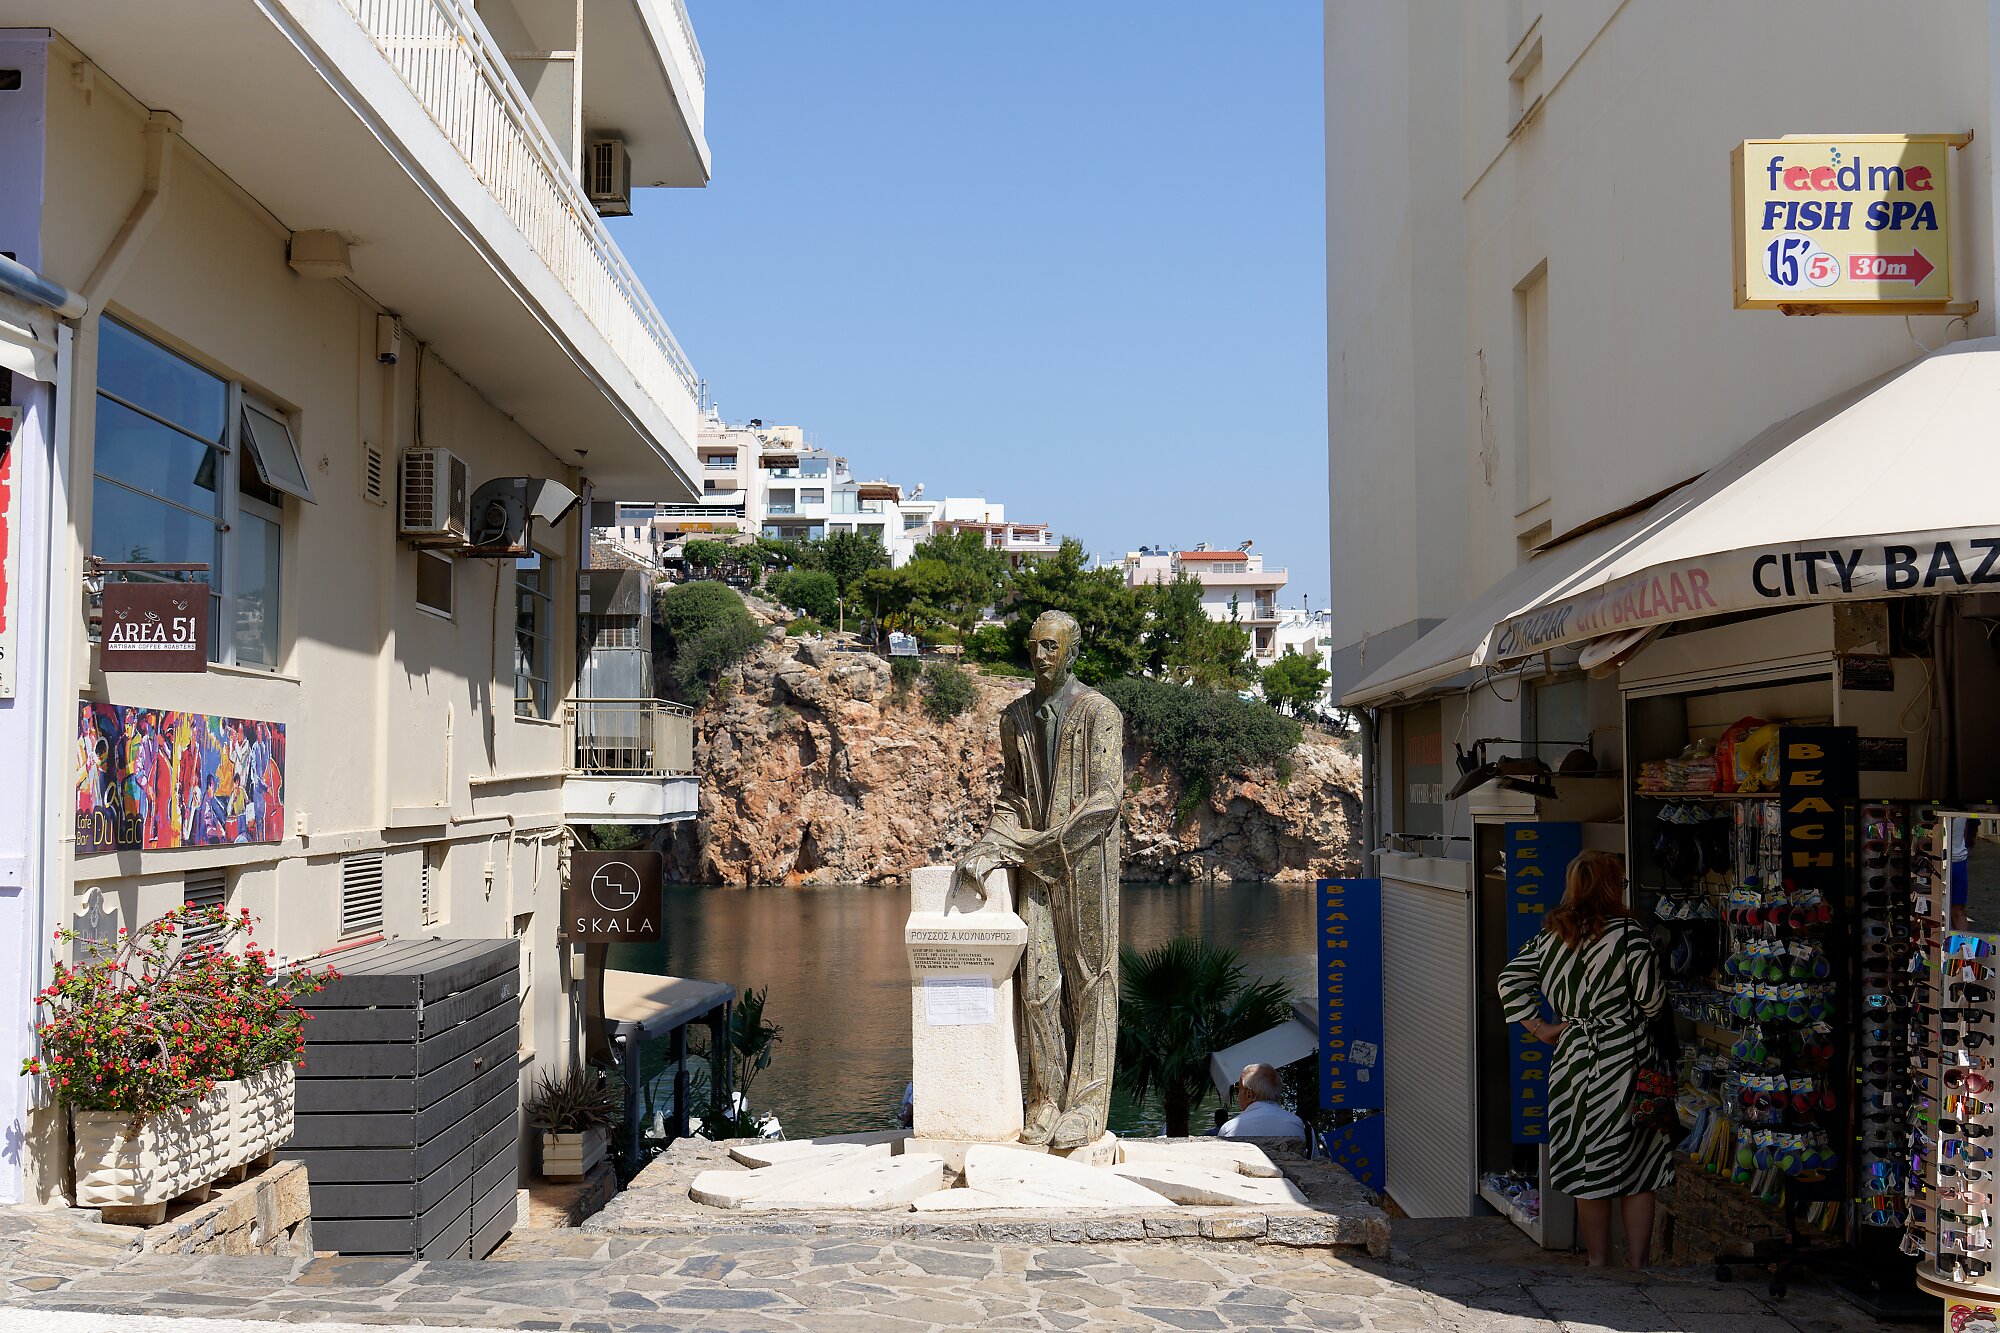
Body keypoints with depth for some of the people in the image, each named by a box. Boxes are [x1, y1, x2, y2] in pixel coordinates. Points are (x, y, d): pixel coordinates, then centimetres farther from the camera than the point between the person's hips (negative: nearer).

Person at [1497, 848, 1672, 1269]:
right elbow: (1651, 999, -9)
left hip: (1572, 1059, 5)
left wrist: (1539, 1027, 8)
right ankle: (1637, 1262, 11)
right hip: (1624, 1057, -4)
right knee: (1637, 1169, 7)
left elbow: (1510, 979, 5)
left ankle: (1597, 1261, 18)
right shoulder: (1629, 935, -11)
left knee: (1585, 1162, 12)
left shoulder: (1551, 935, 5)